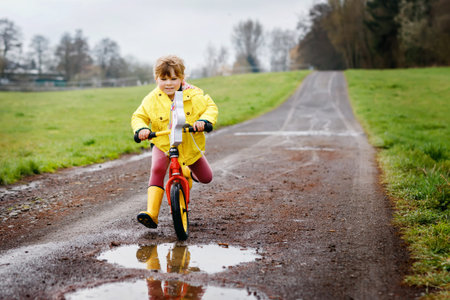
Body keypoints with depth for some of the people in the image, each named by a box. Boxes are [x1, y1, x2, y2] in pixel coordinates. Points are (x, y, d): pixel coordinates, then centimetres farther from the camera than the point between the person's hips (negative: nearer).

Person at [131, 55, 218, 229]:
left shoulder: (193, 95, -12)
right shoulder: (152, 100, -11)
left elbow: (211, 107, -10)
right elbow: (138, 116, -4)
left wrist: (204, 120, -31)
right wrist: (141, 129, -27)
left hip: (190, 145, 2)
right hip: (163, 144, -2)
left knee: (206, 178, 12)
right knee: (157, 169, -31)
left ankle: (188, 173, 50)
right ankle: (151, 213, -35)